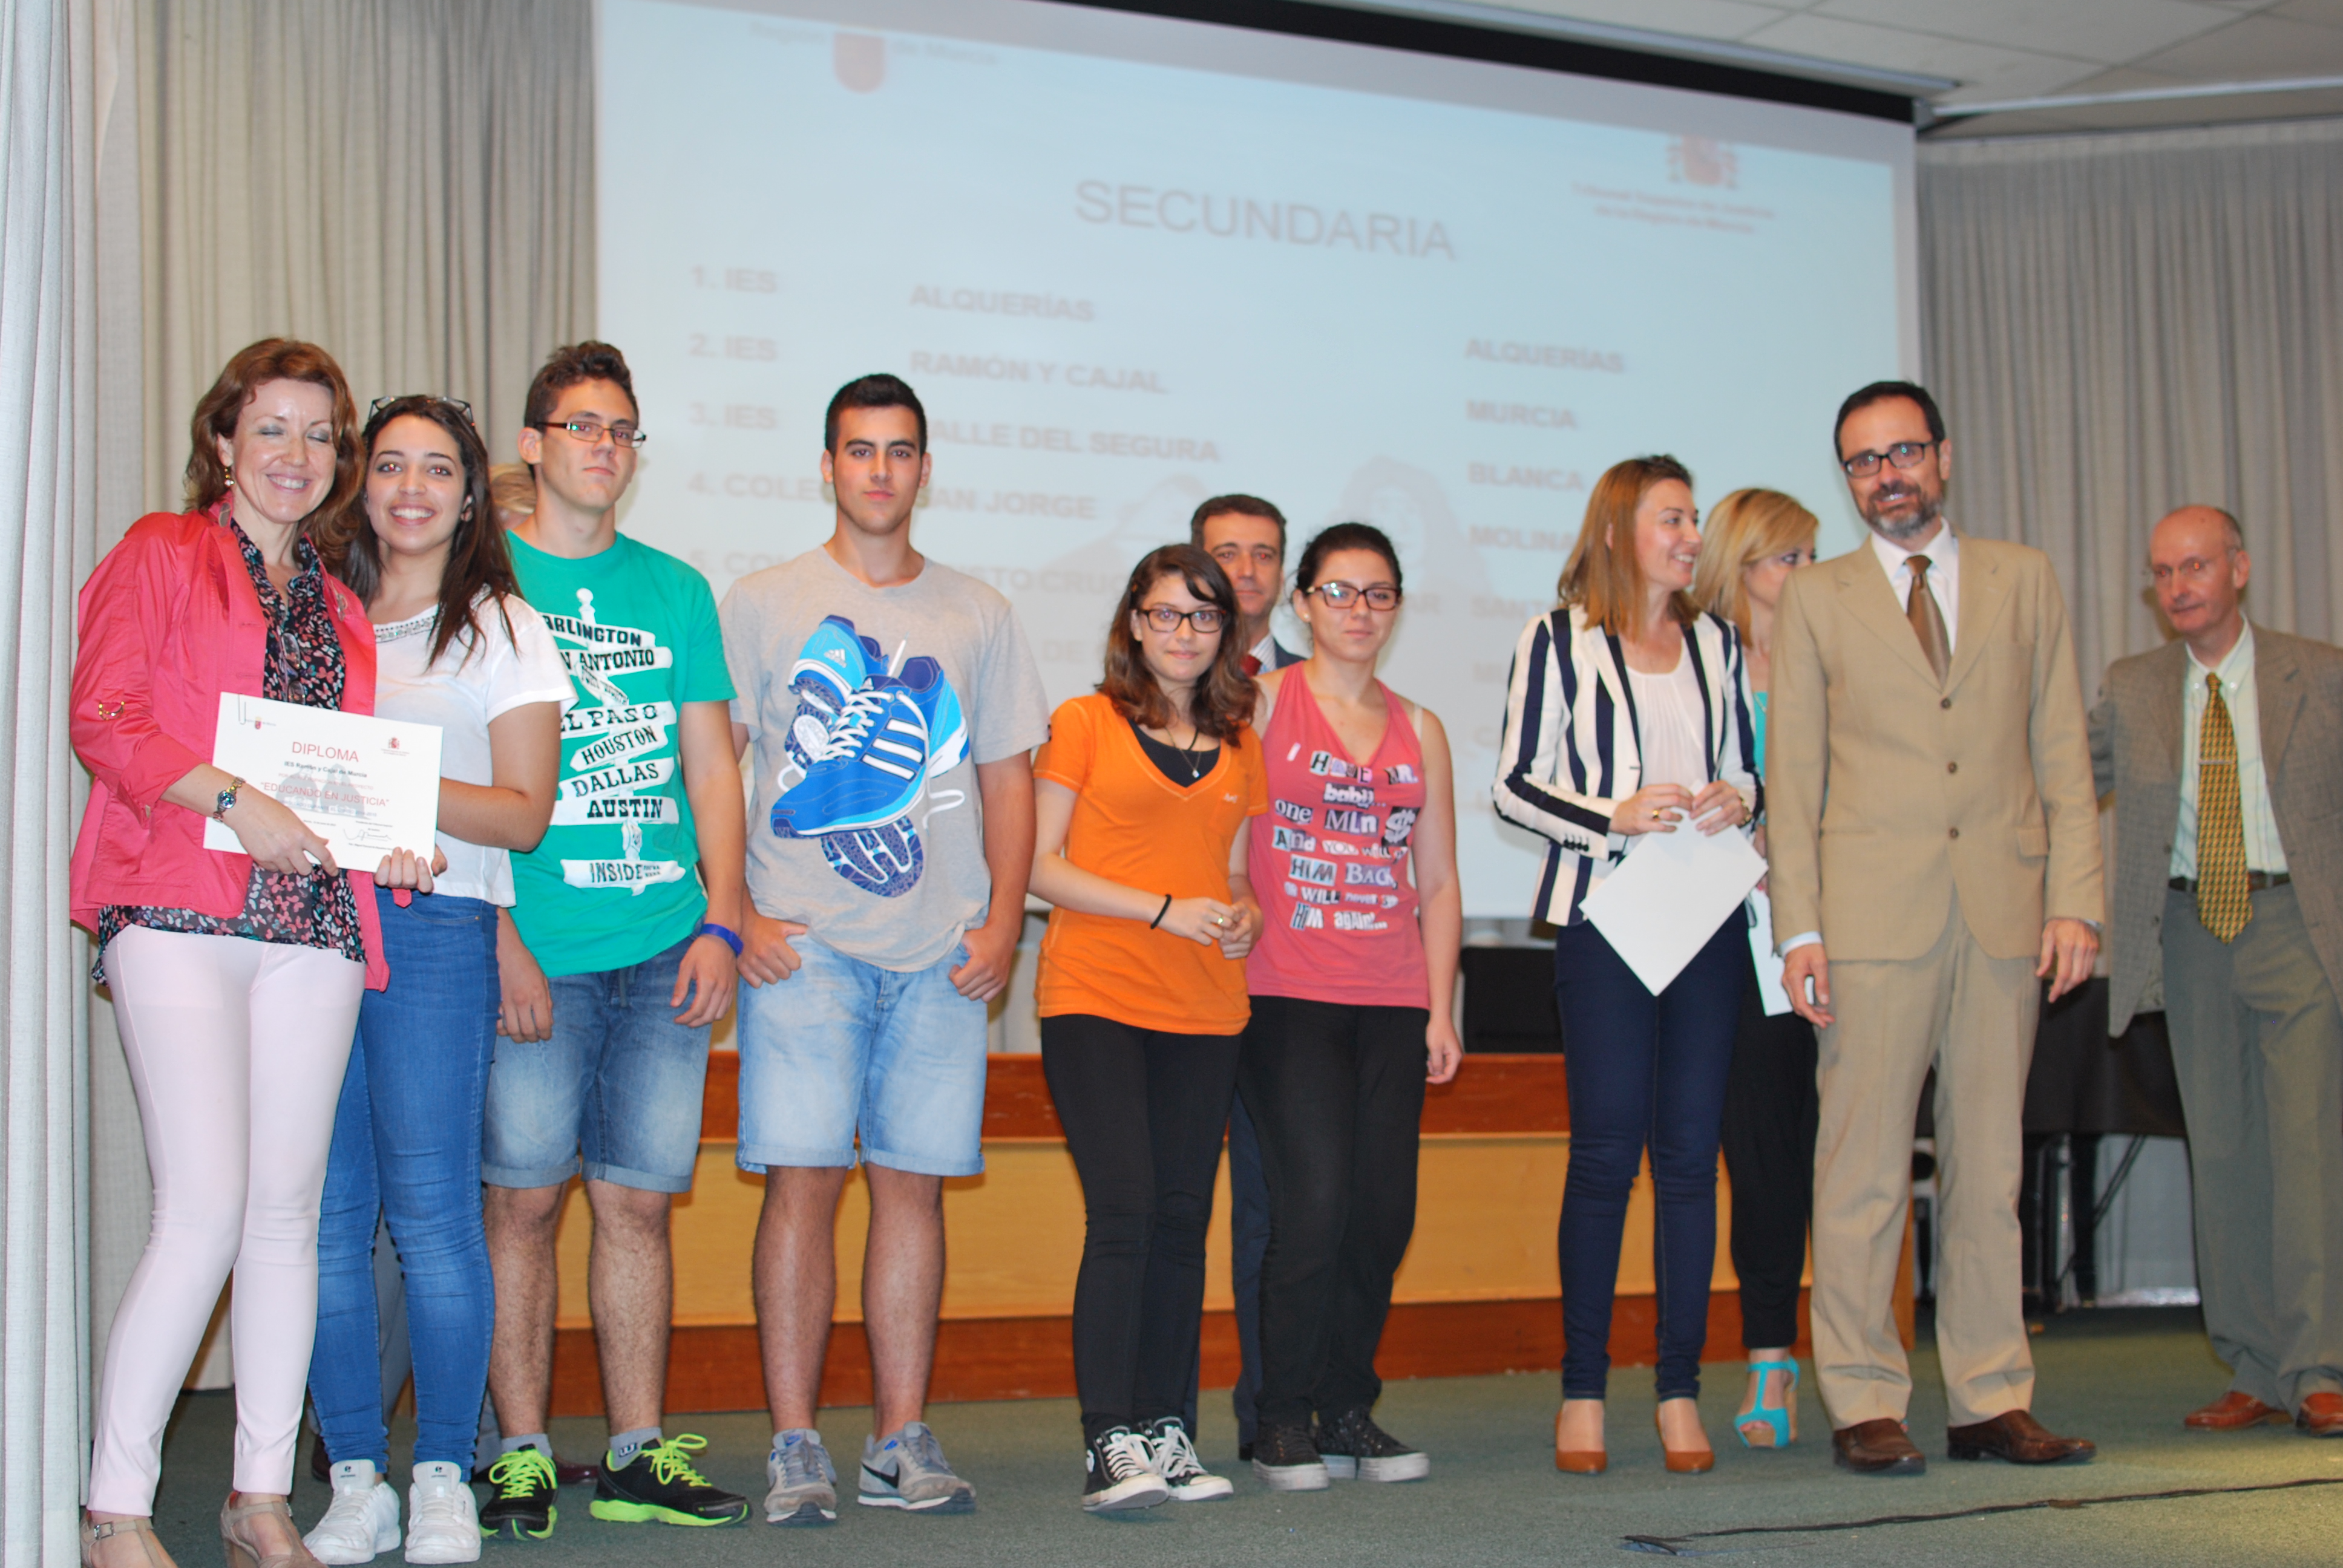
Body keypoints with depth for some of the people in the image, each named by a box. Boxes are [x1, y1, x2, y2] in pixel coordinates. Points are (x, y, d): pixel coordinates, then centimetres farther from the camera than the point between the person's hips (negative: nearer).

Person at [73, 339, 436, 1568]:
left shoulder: (338, 606, 22)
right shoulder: (160, 555, 6)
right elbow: (101, 720, -4)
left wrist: (388, 843, 3)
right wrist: (233, 802, -16)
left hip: (314, 923, 5)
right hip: (180, 914, -5)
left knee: (287, 1210, 5)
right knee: (206, 1210, -12)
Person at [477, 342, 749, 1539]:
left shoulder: (675, 589, 14)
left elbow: (712, 766, 12)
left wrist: (719, 921, 1)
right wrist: (501, 937, -12)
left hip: (665, 954, 3)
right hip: (533, 954, -3)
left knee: (638, 1200, 7)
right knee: (525, 1196, 0)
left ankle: (639, 1457, 14)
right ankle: (522, 1459, 9)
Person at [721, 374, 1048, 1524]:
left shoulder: (978, 616, 14)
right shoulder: (761, 605, 6)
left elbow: (1007, 780, 14)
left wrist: (1002, 918, 1)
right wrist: (733, 914, -7)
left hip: (940, 953, 3)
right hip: (803, 945, -2)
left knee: (913, 1182, 4)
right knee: (802, 1179, -6)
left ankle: (901, 1442, 12)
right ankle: (794, 1447, 1)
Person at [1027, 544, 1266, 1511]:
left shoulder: (1239, 745, 17)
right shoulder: (1086, 723, 3)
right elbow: (1040, 867, -3)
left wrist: (1244, 916, 0)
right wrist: (1165, 910, -11)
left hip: (1204, 1011, 5)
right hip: (1096, 996, -5)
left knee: (1183, 1221, 4)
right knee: (1124, 1213, -14)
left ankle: (1165, 1430, 12)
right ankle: (1109, 1442, -12)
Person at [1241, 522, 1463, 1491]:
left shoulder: (1420, 731, 16)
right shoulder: (1261, 703, 5)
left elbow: (1438, 881, 15)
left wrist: (1442, 1008, 8)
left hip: (1391, 1001, 4)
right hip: (1286, 993, -4)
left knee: (1384, 1210, -1)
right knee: (1315, 1196, -13)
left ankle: (1349, 1410, 15)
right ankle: (1285, 1422, 0)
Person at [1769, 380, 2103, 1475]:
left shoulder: (2024, 581, 14)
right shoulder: (1815, 600, 10)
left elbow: (2063, 754, 10)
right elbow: (1791, 776, 6)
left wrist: (2075, 897, 0)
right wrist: (1797, 929, -3)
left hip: (2006, 914, 2)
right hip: (1873, 918, -2)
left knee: (1991, 1163, 5)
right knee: (1863, 1168, -3)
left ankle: (1992, 1401, 12)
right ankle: (1864, 1405, 3)